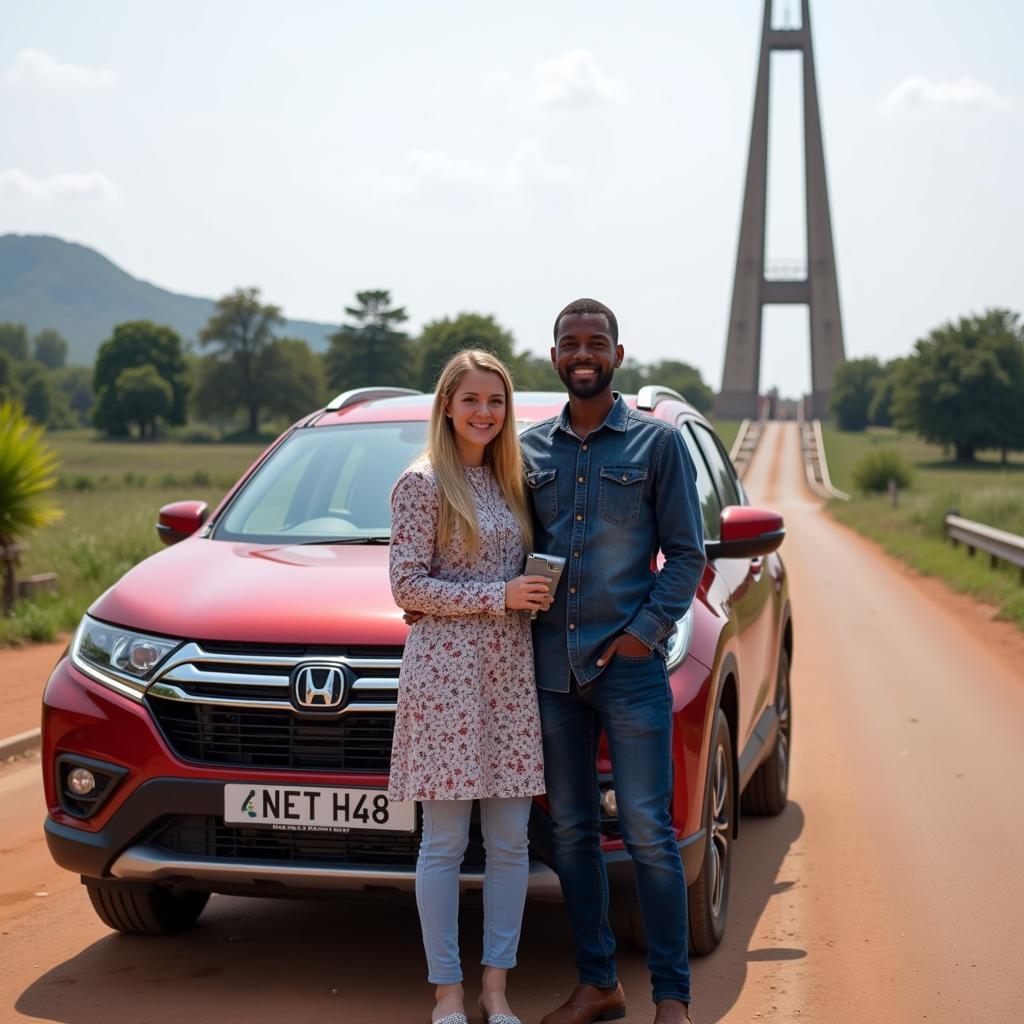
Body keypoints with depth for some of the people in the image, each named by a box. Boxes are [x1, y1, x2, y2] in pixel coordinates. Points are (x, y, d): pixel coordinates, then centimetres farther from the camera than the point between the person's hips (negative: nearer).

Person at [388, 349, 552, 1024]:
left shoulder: (509, 481, 15)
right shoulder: (423, 484, -5)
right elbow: (407, 586, -10)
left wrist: (540, 593, 3)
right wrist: (498, 596, -14)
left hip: (510, 671, 6)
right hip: (445, 671, -6)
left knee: (510, 840, 6)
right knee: (445, 843, -1)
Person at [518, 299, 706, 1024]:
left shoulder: (657, 442, 2)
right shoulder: (531, 449, 12)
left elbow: (686, 552, 0)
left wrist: (646, 631, -10)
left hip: (629, 664, -4)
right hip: (551, 665, 4)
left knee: (647, 831, -4)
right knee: (573, 830, 8)